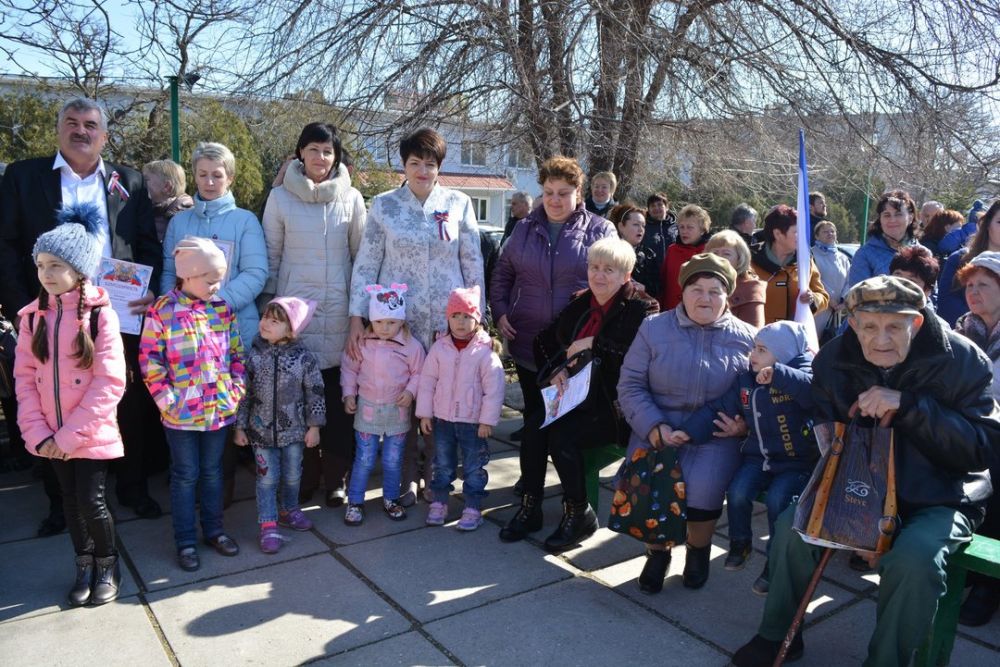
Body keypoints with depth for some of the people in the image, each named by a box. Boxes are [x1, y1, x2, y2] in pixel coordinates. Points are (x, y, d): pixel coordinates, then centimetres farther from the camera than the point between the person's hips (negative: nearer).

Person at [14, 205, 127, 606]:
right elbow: (24, 377, 1)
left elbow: (110, 382, -15)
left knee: (92, 503, -1)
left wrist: (72, 435, -16)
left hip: (92, 434, -4)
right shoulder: (34, 316, 2)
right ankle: (85, 566, 33)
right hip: (52, 437, 4)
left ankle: (108, 566, 24)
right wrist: (38, 433, -8)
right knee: (71, 503, 14)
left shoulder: (99, 314, -12)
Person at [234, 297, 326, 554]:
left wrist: (314, 426, -3)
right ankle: (268, 525, 17)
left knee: (292, 476, 16)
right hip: (261, 431, 0)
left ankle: (289, 510, 40)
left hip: (294, 430, 1)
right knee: (267, 478, 5)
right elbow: (243, 392, -1)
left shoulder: (304, 357, -10)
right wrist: (239, 427, 0)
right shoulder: (254, 354, -8)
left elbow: (315, 393, -4)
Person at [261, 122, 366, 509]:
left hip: (339, 310, 0)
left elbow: (362, 255, 9)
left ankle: (335, 476, 16)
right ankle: (305, 473, 18)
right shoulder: (280, 197, 2)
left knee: (337, 394, 2)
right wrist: (268, 304, 5)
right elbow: (271, 255, 7)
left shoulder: (351, 199, 4)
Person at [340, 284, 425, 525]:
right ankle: (355, 502, 19)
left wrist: (410, 391, -15)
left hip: (398, 410, 0)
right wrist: (348, 394, 0)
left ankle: (391, 499, 29)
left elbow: (418, 372, 0)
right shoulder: (361, 343, -6)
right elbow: (349, 368, 6)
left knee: (393, 460, 11)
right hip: (368, 408, 0)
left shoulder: (411, 345, -9)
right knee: (364, 460, 5)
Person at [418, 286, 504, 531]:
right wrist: (424, 414, 1)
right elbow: (427, 380, 2)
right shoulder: (439, 347, -2)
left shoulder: (485, 351, -12)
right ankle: (439, 504, 31)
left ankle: (473, 509, 20)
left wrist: (487, 420, -12)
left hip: (473, 421, -3)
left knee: (473, 468, 8)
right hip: (443, 418, 3)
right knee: (442, 465, 16)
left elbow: (494, 389, -11)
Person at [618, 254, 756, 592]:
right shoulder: (654, 328, 4)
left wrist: (744, 422, -13)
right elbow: (630, 385, 0)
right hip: (657, 430, 1)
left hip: (715, 436, 0)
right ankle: (658, 549, 12)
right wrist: (653, 426, -13)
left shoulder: (747, 338, 5)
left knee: (701, 489, -26)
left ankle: (699, 548, 12)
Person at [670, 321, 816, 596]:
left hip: (797, 461, -5)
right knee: (737, 492, -17)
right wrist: (689, 430, -5)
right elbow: (718, 408, 5)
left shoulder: (798, 376, -12)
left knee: (777, 499, -26)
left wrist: (778, 375, -41)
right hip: (758, 456, 5)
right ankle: (740, 544, 13)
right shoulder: (745, 381, 5)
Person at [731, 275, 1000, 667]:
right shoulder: (833, 360, -7)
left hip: (940, 499, -3)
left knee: (913, 560, -31)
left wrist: (908, 405, -32)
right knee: (793, 526, -15)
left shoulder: (961, 359, -15)